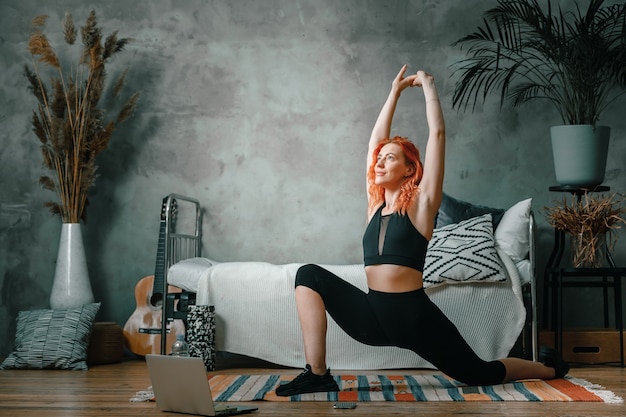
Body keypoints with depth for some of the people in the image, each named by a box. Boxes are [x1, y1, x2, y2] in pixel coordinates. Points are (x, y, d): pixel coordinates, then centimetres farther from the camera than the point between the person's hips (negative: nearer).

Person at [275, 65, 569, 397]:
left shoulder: (421, 203, -3)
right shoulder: (375, 204, 11)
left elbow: (437, 133, -4)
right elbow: (376, 139, 17)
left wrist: (428, 85, 5)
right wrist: (395, 92, 22)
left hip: (414, 315, -5)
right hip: (374, 314, 5)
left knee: (480, 374, 6)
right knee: (310, 276, -10)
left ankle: (548, 368, 36)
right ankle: (317, 374, -13)